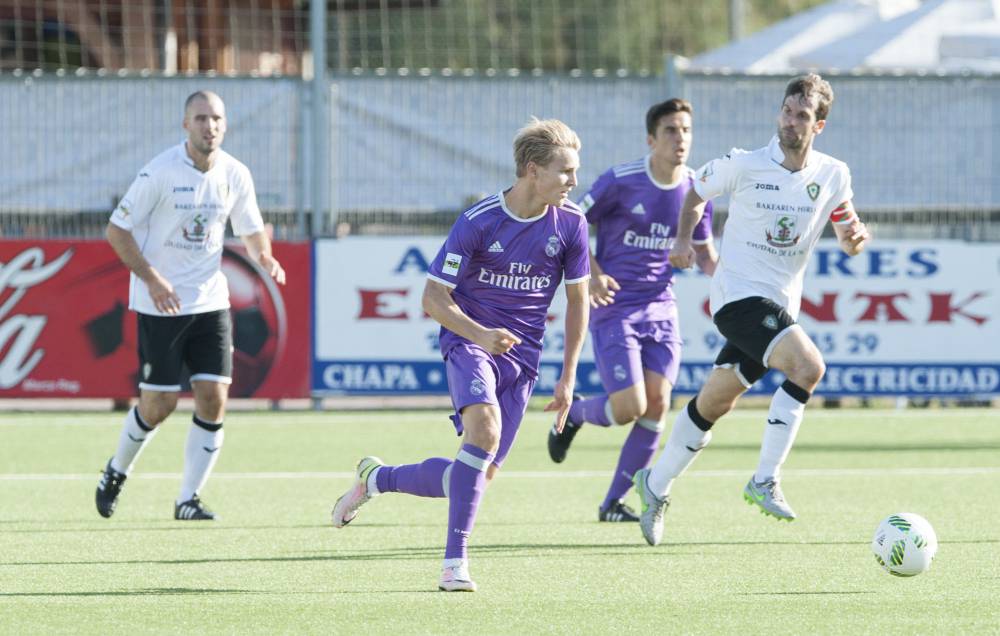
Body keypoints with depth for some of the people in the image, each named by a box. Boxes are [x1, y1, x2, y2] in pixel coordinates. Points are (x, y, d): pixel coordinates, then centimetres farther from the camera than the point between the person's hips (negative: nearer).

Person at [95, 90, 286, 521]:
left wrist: (265, 258, -8)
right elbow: (116, 230, -9)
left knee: (213, 399, -7)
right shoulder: (160, 173, -14)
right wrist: (152, 278, -20)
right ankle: (116, 472, 27)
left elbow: (251, 231, 15)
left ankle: (188, 500, 4)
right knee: (158, 405, -2)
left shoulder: (235, 175, 1)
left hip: (210, 302, 4)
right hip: (160, 305, -4)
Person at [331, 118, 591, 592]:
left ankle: (375, 479, 26)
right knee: (484, 427, -32)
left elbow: (578, 299, 10)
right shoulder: (478, 223, -13)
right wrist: (480, 334, -24)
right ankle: (455, 561, -25)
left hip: (521, 357, 4)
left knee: (479, 477, -1)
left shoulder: (570, 223, -2)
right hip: (469, 341, -4)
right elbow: (433, 296, -7)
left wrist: (568, 376, 6)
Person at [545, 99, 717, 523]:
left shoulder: (696, 190, 3)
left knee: (657, 404, -6)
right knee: (630, 407, -14)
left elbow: (704, 253, 17)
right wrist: (592, 274, -18)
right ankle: (572, 415, 22)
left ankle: (614, 503, 7)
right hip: (614, 309, -5)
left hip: (661, 309, 5)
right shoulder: (620, 182, -13)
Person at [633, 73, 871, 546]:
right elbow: (696, 192, 9)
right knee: (809, 366, -27)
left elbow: (848, 242, 10)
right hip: (738, 294, -5)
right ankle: (764, 481, -21)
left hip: (780, 304, 5)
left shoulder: (833, 176, 2)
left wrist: (856, 236, -13)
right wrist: (683, 240, -7)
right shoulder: (744, 165, -9)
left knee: (715, 403, 16)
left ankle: (656, 485, 35)